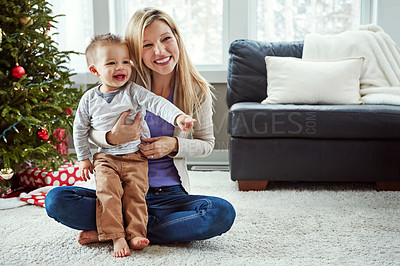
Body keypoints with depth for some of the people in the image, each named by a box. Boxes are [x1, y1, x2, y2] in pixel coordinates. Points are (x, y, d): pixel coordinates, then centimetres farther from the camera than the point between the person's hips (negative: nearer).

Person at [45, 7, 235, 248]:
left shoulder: (197, 90, -3)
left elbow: (206, 143, 9)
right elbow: (89, 131, 2)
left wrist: (174, 145, -12)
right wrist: (113, 138, -22)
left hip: (171, 195, 0)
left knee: (223, 213, -30)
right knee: (56, 200, -22)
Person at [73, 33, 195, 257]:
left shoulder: (134, 92, -5)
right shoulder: (89, 99, 1)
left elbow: (157, 103, -19)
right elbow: (80, 128, 11)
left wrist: (178, 116, -37)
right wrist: (84, 158, 10)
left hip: (135, 157, 0)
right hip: (105, 158, 1)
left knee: (136, 193, -13)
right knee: (108, 192, -17)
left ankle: (136, 233, -7)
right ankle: (116, 236, -16)